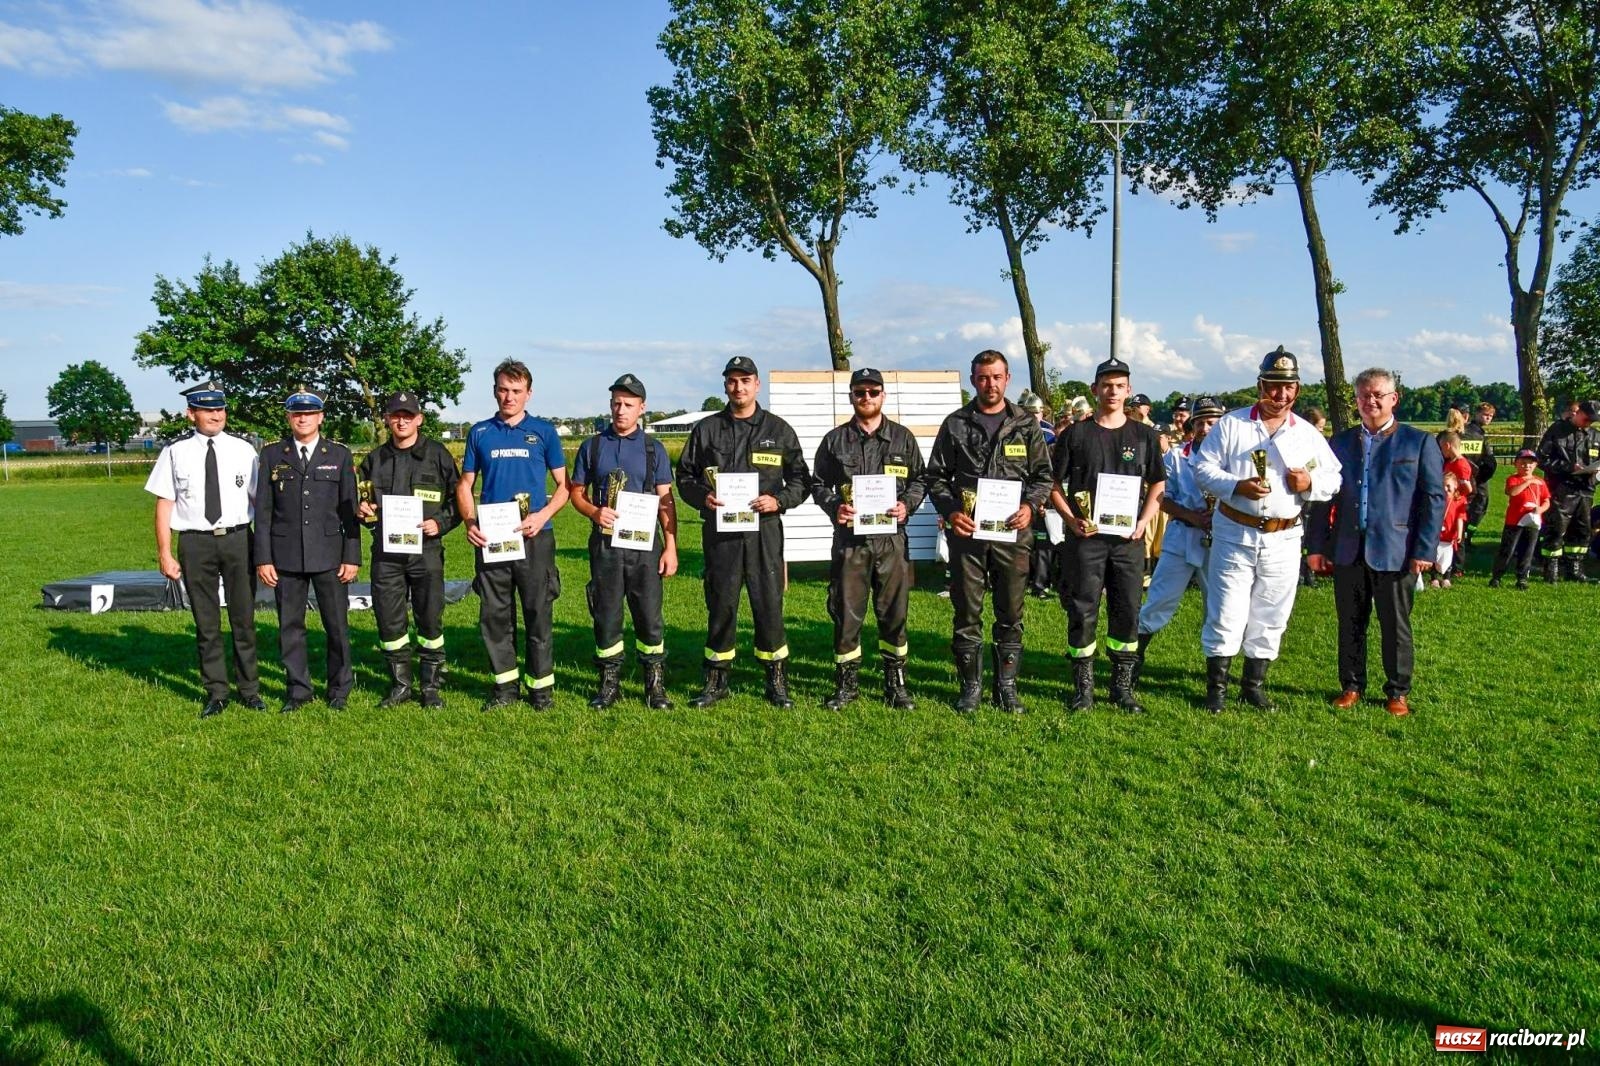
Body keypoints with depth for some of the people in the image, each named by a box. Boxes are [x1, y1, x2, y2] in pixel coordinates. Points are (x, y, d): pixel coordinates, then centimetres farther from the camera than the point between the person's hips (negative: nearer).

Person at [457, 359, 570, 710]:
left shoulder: (544, 431, 4)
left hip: (534, 537, -2)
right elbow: (465, 485, 12)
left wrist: (543, 516, -12)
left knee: (538, 614, 2)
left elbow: (563, 485, 5)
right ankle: (505, 685, 18)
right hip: (489, 537, 2)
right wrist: (469, 522, -5)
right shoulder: (479, 433, 9)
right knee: (494, 615, 7)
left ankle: (541, 686, 12)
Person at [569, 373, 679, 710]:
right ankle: (609, 683, 18)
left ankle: (655, 684, 11)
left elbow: (665, 501, 4)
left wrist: (671, 546, -3)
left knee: (649, 616, 1)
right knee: (606, 615, 6)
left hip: (645, 544, -1)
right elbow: (576, 493, 11)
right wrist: (595, 512, -11)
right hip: (605, 543, 1)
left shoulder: (653, 448, 5)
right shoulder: (592, 446, 7)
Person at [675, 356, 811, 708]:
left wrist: (779, 501, -9)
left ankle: (777, 681, 15)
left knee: (769, 605, 1)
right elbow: (685, 476, 12)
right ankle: (716, 680, 20)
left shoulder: (779, 430, 7)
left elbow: (801, 480, 9)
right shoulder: (706, 429, 9)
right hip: (719, 532, 1)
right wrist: (702, 497, -8)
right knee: (720, 604, 7)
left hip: (765, 531, -1)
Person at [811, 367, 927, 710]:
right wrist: (833, 507, -8)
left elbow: (919, 480, 12)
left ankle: (896, 684, 19)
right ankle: (847, 684, 16)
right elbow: (819, 484, 11)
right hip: (849, 537, 0)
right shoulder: (835, 440, 8)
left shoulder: (902, 438, 9)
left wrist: (907, 505, -7)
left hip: (891, 538, 0)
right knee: (846, 612, 2)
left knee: (894, 612, 6)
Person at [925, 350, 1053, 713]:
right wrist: (950, 511, -9)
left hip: (1012, 533, 1)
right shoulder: (955, 424, 5)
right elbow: (937, 476, 7)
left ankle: (1007, 685, 19)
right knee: (967, 613, 4)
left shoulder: (1026, 425, 7)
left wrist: (1030, 506, -10)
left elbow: (1043, 475, 9)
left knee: (1011, 614, 7)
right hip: (966, 532, 0)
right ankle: (971, 685, 16)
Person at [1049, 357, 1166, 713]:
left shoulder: (1145, 435, 8)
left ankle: (1123, 685, 19)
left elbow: (1157, 484, 13)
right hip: (1085, 536, -2)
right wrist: (1071, 519, -9)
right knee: (1082, 612, 0)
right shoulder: (1076, 434, 3)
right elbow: (1054, 483, 4)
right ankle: (1083, 685, 11)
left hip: (1129, 537, 2)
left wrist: (1143, 521, -2)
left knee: (1127, 612, 6)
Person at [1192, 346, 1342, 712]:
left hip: (1283, 540, 3)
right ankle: (1216, 686, 10)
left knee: (1270, 617, 10)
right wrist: (1237, 486, -19)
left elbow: (1333, 478, 12)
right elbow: (1203, 468, -4)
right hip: (1234, 534, -3)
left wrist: (1310, 484, -10)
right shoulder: (1231, 424, 0)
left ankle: (1254, 684, 23)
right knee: (1226, 614, -2)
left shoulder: (1309, 434, 9)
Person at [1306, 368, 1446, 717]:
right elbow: (1323, 496, 11)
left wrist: (1425, 550, -9)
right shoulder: (1341, 442, 10)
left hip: (1395, 552, -3)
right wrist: (1317, 545, 5)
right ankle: (1351, 686, 23)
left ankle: (1398, 692, 21)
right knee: (1350, 624, 10)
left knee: (1396, 626, 7)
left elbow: (1434, 498, -2)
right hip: (1348, 551, 3)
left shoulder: (1419, 442, 1)